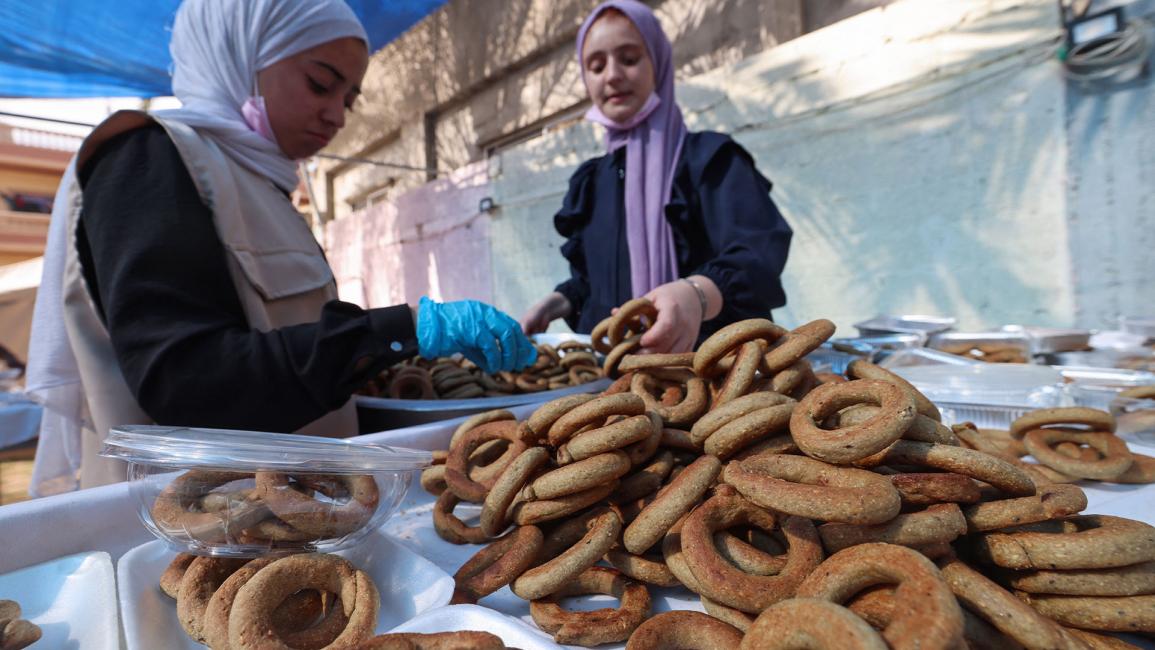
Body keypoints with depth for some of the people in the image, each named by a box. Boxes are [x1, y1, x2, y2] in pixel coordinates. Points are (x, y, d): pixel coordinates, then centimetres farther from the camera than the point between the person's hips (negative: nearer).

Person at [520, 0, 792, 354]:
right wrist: (559, 302, 7)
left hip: (706, 359, -3)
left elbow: (758, 253, -16)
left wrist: (697, 294, -36)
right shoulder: (589, 181, 16)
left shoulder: (710, 157, 0)